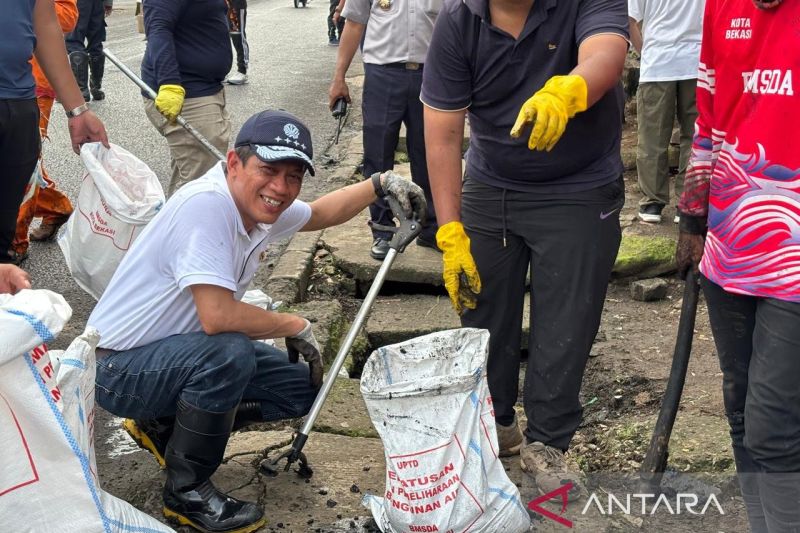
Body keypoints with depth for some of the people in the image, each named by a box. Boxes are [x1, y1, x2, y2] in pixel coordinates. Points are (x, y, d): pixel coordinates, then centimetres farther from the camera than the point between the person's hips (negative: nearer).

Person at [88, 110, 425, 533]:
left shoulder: (260, 206, -3)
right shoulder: (206, 205, -29)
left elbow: (320, 214, 21)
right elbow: (218, 316, -37)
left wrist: (379, 184, 8)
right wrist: (296, 326, -21)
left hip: (187, 351, 9)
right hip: (118, 368, -9)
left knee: (303, 387, 5)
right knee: (230, 353, -35)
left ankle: (164, 427, 16)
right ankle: (186, 491, -12)